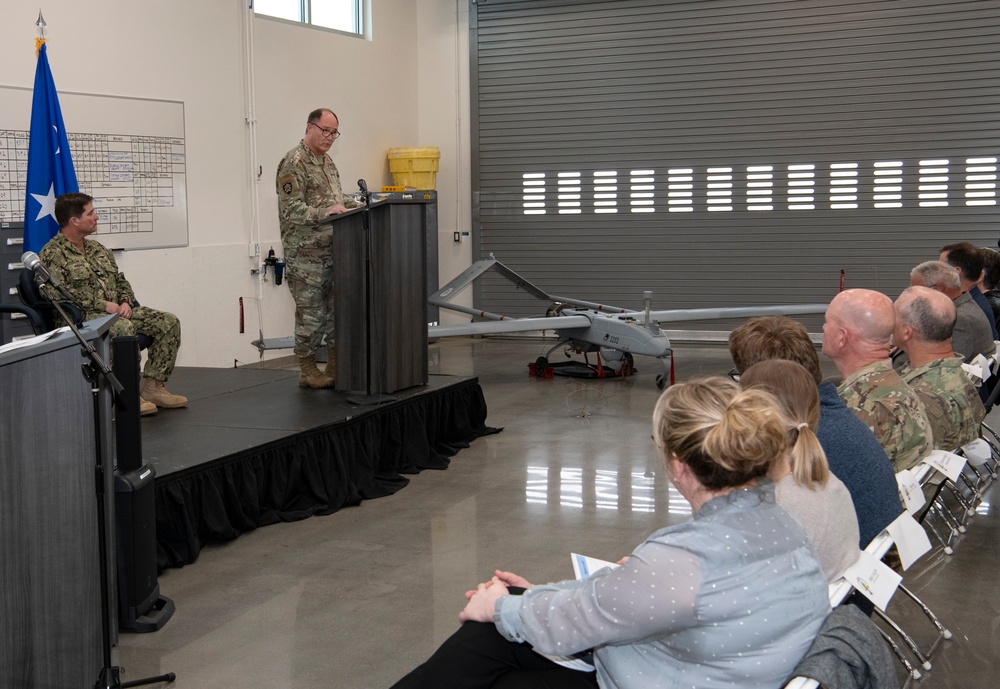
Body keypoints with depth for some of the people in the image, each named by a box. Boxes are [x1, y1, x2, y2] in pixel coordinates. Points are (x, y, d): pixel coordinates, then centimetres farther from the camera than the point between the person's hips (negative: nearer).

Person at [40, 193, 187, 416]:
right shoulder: (52, 254, -7)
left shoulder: (98, 248, 19)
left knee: (168, 322, -8)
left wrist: (125, 302, 0)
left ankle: (153, 387, -8)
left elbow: (121, 281, 23)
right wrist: (103, 305, -19)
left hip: (116, 311, 8)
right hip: (81, 318, -8)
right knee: (124, 328, -38)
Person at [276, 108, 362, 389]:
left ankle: (335, 366, 18)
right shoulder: (293, 163, -11)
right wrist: (324, 213, -28)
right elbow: (291, 210, -18)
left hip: (333, 250, 8)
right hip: (306, 254, -8)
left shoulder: (327, 162, 17)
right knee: (311, 313, -2)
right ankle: (308, 371, 9)